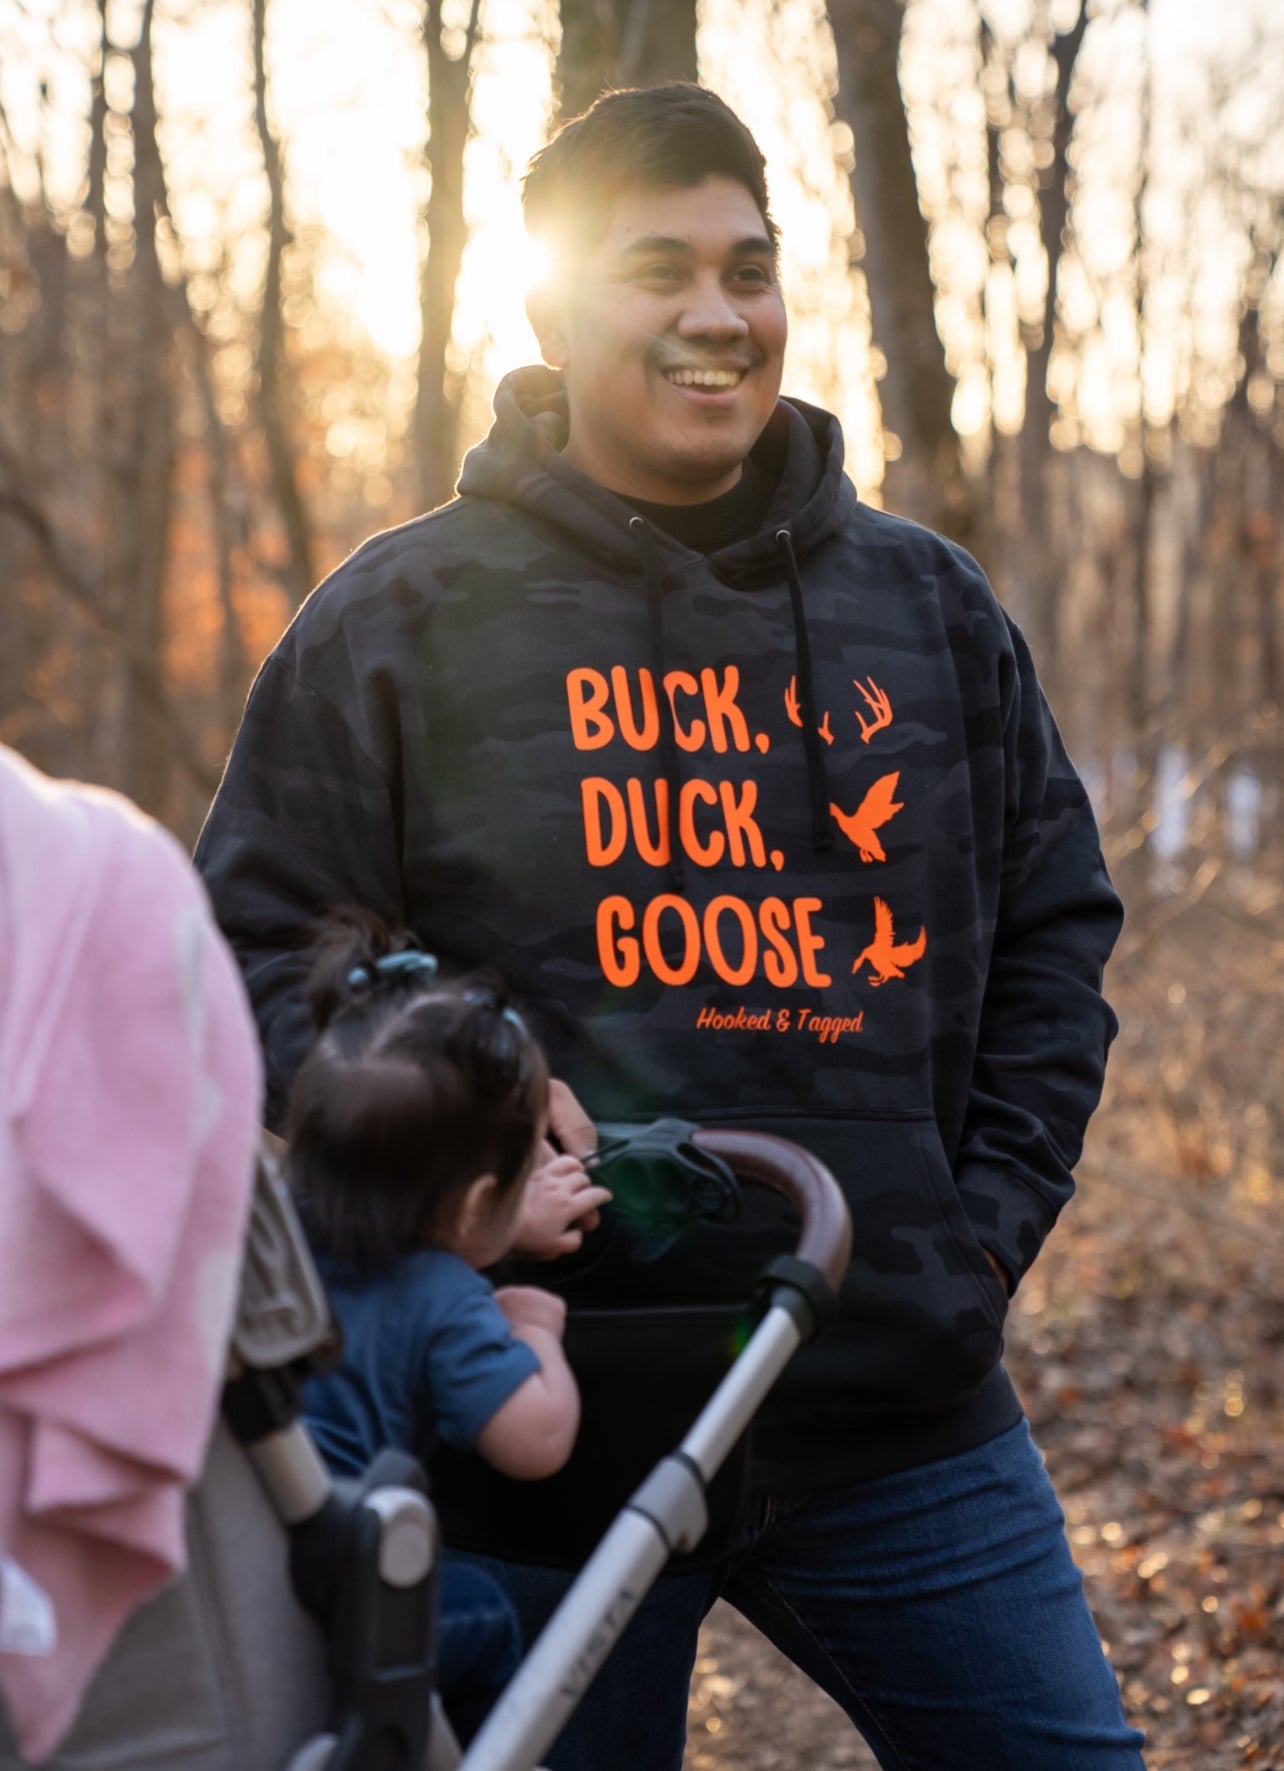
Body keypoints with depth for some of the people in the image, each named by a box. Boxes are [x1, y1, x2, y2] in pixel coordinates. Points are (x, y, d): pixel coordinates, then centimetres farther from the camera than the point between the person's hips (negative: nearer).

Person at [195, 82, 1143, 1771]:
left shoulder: (928, 601, 10)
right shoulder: (404, 618, 0)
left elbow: (1056, 929, 15)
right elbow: (257, 948, 0)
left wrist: (991, 1222, 3)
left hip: (909, 1402, 3)